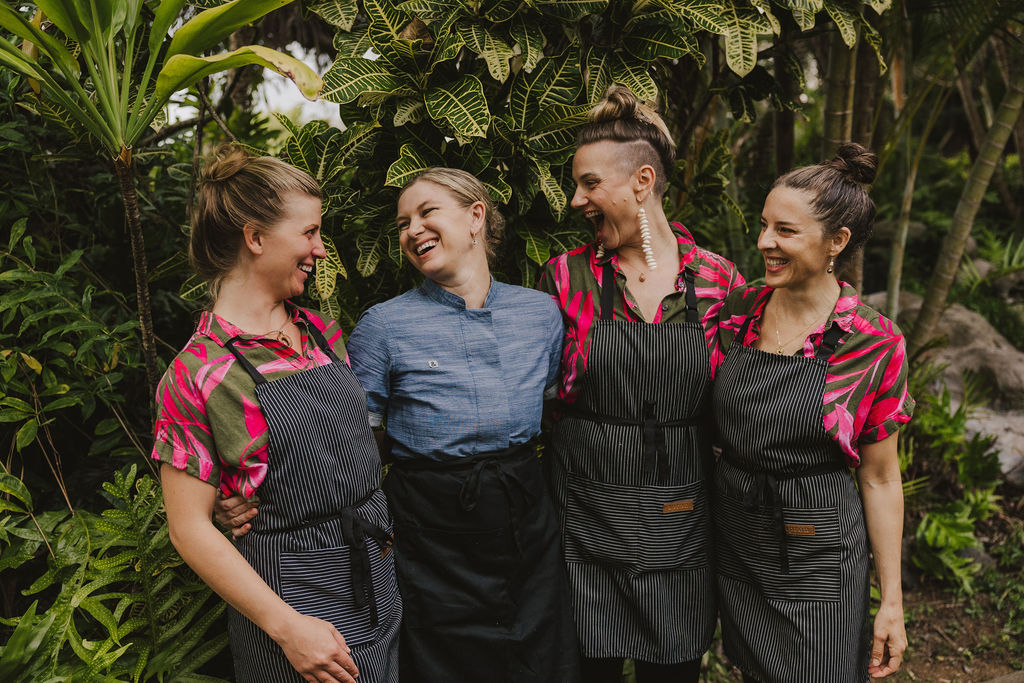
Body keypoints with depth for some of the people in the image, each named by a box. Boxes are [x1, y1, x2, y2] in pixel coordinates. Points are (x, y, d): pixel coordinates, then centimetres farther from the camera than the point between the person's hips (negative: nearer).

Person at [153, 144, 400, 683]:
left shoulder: (323, 332, 4)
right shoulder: (198, 372, -14)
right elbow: (190, 527, -14)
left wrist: (383, 529, 9)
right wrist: (288, 627, -17)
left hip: (376, 581, 6)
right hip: (289, 594, -6)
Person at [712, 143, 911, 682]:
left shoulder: (875, 347, -13)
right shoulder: (740, 310, -4)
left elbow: (880, 478, -6)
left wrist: (891, 601, -2)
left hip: (816, 554, -4)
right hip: (733, 541, 4)